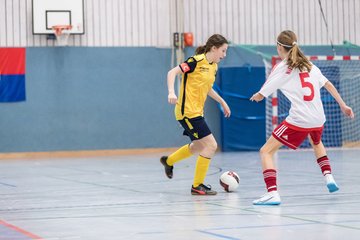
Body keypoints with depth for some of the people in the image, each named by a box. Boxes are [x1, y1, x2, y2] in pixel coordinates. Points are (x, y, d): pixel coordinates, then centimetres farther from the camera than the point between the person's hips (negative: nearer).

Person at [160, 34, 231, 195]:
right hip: (187, 111, -10)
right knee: (211, 145, -11)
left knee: (199, 147, 25)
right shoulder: (197, 61, -15)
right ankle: (197, 186, -1)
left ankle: (168, 161, 47)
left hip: (197, 112, 10)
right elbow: (172, 72, -19)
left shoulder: (213, 66, 10)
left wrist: (222, 102, 26)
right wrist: (171, 92, -32)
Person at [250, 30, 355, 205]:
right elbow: (328, 85, 14)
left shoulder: (281, 68, -4)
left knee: (266, 151, -2)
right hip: (318, 119, 7)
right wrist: (343, 105, 20)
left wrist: (256, 96, 20)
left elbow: (260, 95, -2)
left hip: (298, 120, -7)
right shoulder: (308, 64, 13)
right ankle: (328, 177, 27)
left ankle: (272, 193, -19)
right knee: (316, 142, 40)